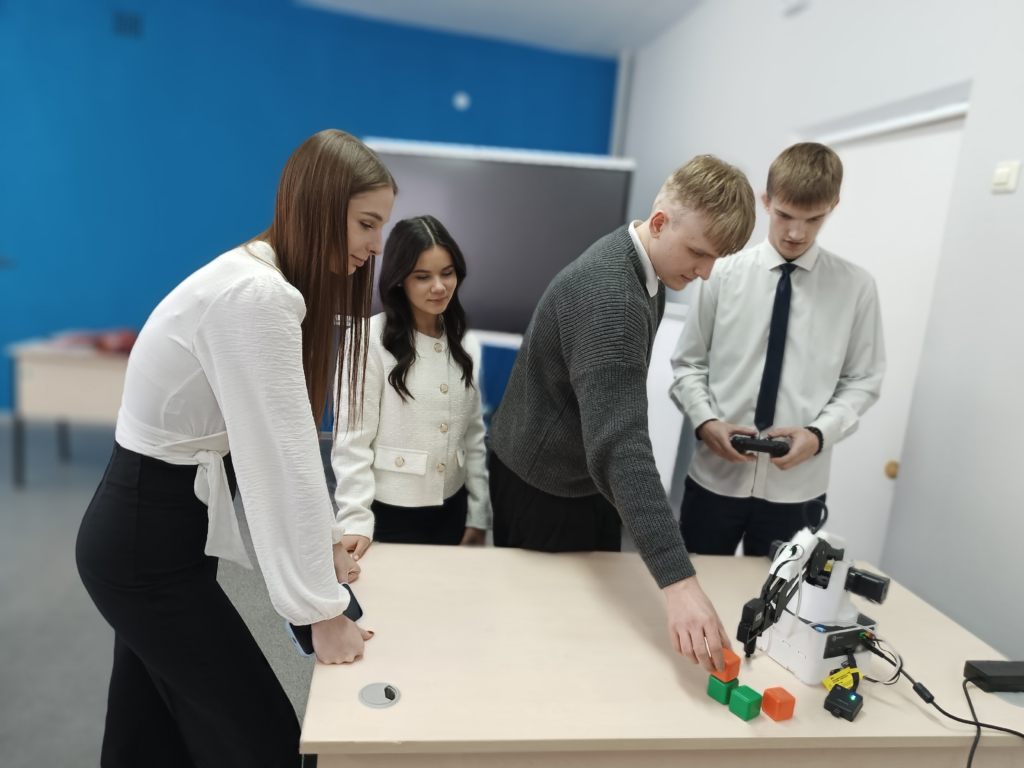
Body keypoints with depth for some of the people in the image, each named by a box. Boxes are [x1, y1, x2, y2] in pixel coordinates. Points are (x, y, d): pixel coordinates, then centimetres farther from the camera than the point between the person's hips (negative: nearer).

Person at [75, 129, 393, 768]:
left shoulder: (267, 283, 6)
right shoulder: (256, 295, -26)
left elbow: (287, 435, 7)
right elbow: (283, 456, -27)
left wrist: (322, 542, 9)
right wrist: (324, 610, -19)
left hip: (155, 526, 9)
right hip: (148, 545, -9)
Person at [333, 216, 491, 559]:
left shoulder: (458, 341, 6)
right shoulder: (371, 339, -13)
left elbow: (474, 432, 7)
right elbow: (351, 439, -13)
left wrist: (478, 513, 6)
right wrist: (356, 519, -20)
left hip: (451, 508, 6)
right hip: (390, 512, -5)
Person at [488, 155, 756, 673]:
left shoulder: (644, 269, 0)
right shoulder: (608, 294, -31)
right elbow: (619, 444, -39)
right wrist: (678, 582, -44)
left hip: (589, 480, 9)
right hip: (544, 489, -9)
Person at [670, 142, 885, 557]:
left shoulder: (855, 287, -1)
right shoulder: (724, 274, -4)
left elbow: (862, 381, 3)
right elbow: (689, 364, 2)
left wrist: (819, 434, -12)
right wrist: (705, 421, -13)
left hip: (796, 486, 1)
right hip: (716, 475, 0)